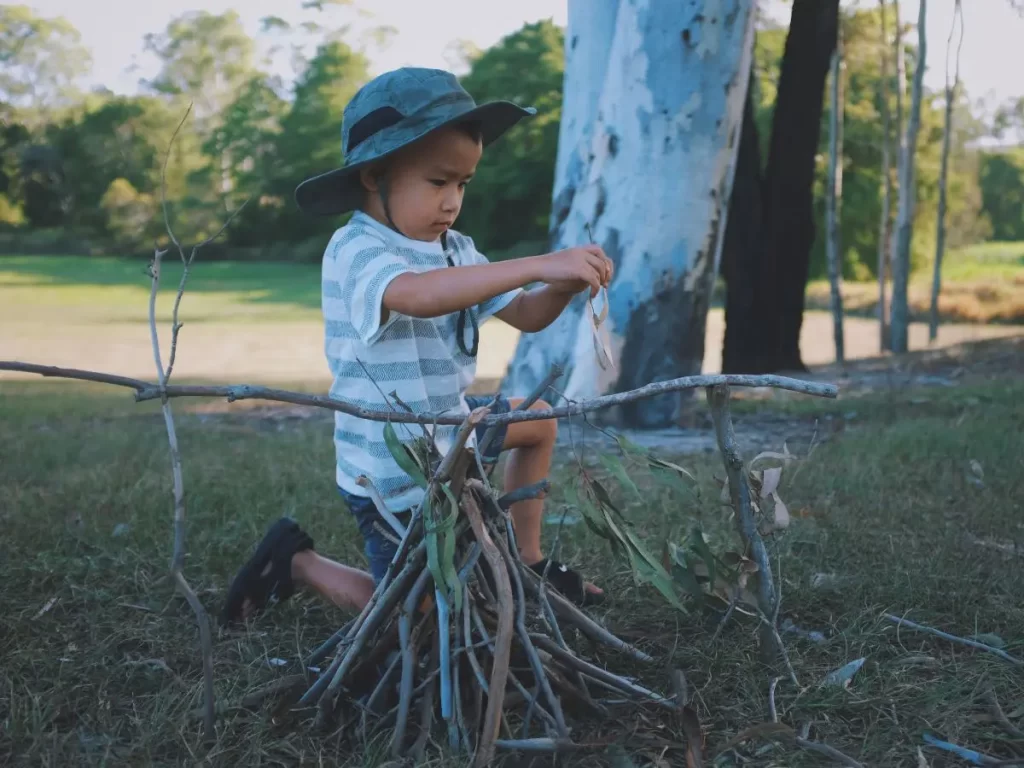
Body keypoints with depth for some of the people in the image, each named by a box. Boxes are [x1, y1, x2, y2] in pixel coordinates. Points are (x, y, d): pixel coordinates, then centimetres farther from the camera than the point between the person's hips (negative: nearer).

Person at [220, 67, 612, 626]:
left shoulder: (455, 250, 2)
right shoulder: (356, 252, -25)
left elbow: (526, 316, 2)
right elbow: (419, 295, -45)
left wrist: (561, 288, -21)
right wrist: (539, 265, -48)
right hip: (394, 475, -8)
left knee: (539, 419, 22)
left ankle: (527, 560, 29)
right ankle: (296, 563, 19)